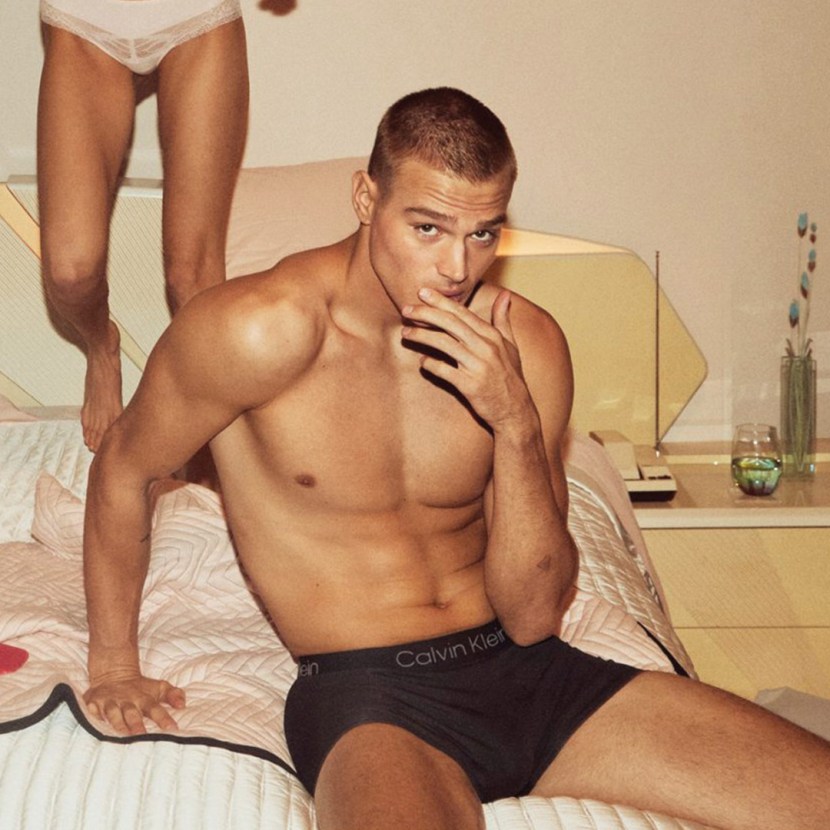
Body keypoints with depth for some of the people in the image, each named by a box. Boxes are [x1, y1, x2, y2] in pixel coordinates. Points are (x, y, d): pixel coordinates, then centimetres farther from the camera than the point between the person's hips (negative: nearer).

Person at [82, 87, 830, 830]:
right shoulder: (267, 329, -13)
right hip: (366, 698, -4)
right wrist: (114, 665, 11)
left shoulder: (526, 347, -1)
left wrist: (515, 422, -15)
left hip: (526, 669, 5)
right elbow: (123, 468, 3)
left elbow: (532, 619, -2)